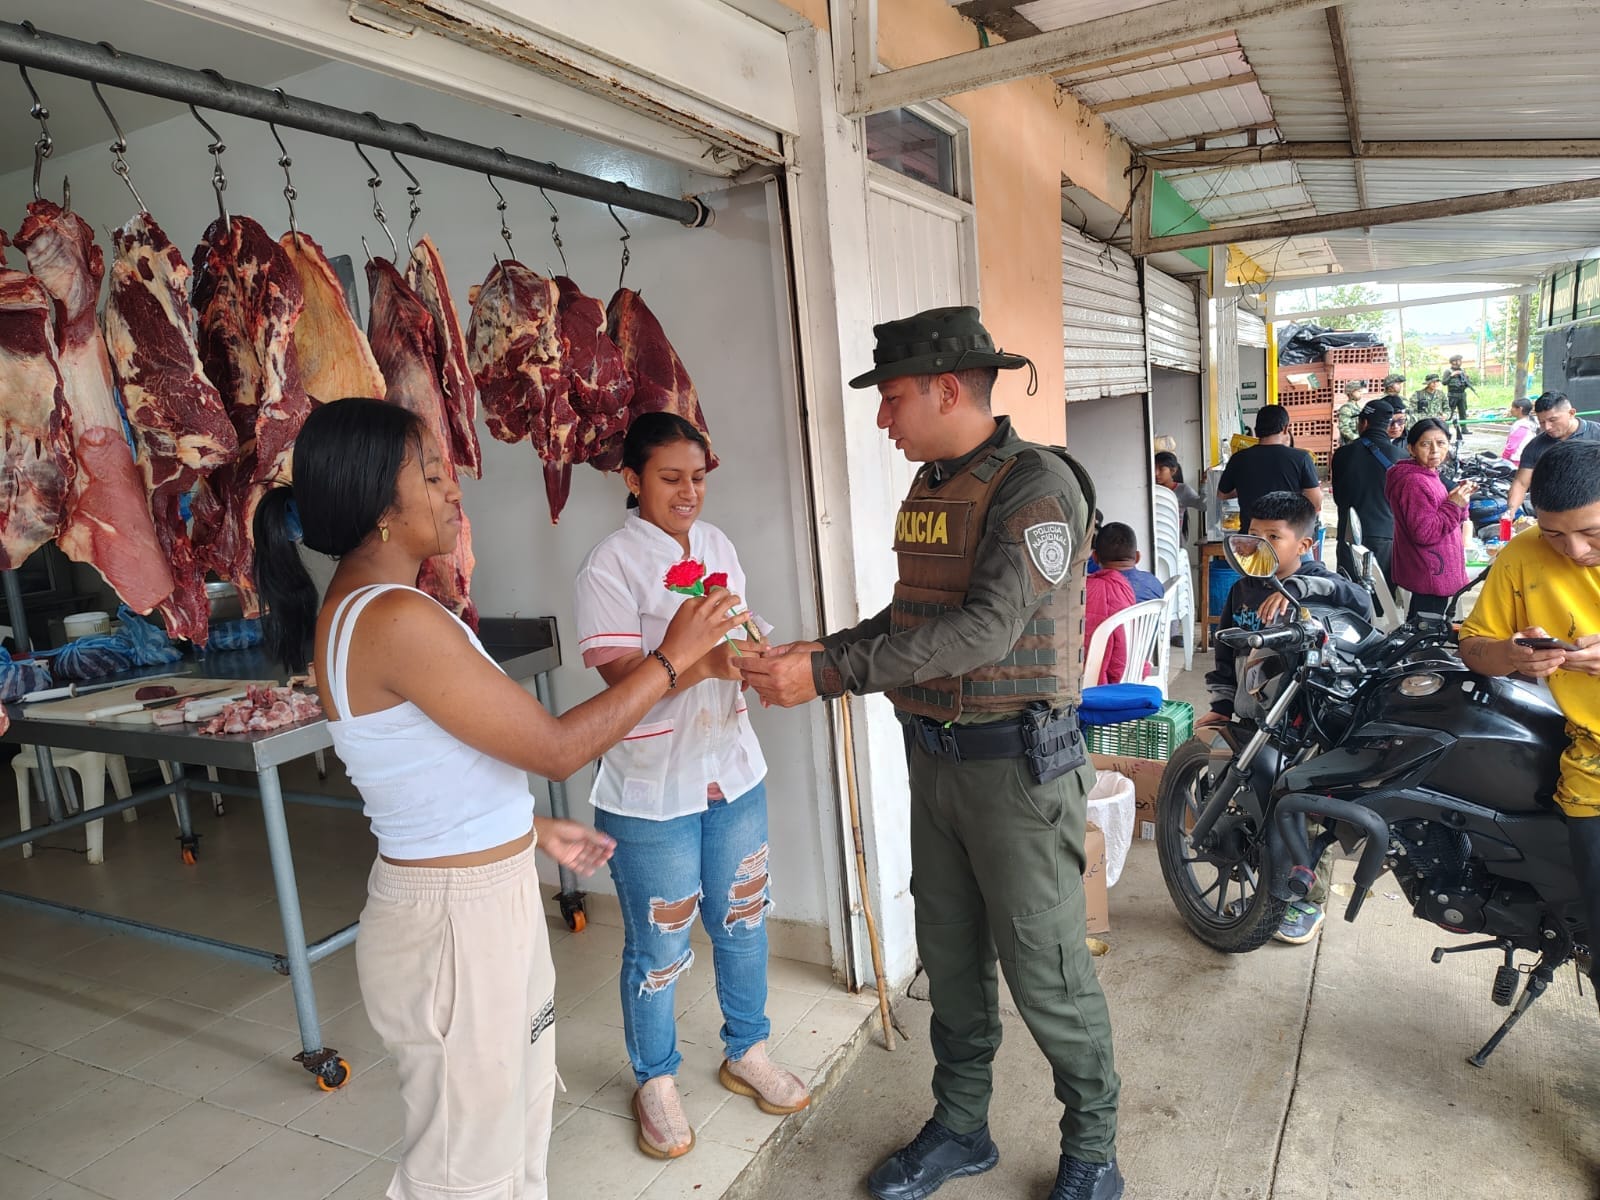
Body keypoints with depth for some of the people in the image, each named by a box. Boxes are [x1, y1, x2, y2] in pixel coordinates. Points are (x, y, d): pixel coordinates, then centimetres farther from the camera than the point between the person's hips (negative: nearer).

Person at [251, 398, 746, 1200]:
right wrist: (670, 660, -12)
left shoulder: (357, 608, 5)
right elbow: (556, 748, -22)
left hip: (486, 895, 9)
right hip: (454, 919, -9)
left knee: (518, 1121, 26)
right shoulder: (394, 620, -26)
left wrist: (536, 831, 18)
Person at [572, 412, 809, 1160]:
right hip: (653, 788, -6)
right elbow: (621, 677, -20)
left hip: (733, 769, 6)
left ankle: (747, 1052, 42)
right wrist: (699, 662, -35)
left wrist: (756, 653, -9)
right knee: (658, 949, 10)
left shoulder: (718, 545, 5)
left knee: (742, 920, 19)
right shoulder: (610, 566, -15)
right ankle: (655, 1082, 34)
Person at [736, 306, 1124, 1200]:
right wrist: (822, 650, -1)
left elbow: (985, 628, -26)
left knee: (1045, 972, 5)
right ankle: (960, 1127, 37)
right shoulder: (928, 487, 10)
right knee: (951, 958, 18)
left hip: (1018, 763, -7)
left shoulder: (1037, 485, -16)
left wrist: (832, 675, -27)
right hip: (936, 756, 8)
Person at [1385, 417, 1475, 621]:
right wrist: (1454, 504, -21)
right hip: (1430, 575, -11)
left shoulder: (1428, 476, 12)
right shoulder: (1414, 482, -19)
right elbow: (1424, 533, -23)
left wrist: (1459, 497, 5)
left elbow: (1447, 520, 20)